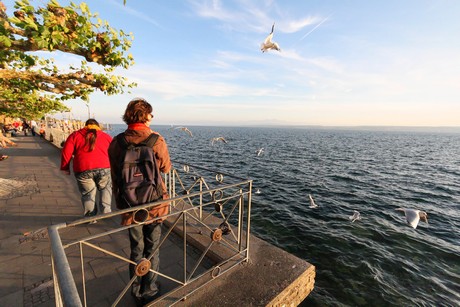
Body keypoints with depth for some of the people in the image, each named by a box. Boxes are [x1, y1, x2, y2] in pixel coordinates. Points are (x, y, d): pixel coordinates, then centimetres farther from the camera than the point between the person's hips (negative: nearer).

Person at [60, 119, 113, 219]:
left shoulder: (75, 135, 15)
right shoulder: (106, 136, 16)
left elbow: (66, 152, 6)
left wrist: (65, 168, 16)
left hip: (83, 170, 0)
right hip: (103, 168, 0)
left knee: (88, 193, 15)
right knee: (106, 189, 21)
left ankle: (90, 217, 18)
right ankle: (105, 211, 17)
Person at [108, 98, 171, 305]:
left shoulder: (116, 143, -6)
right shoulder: (157, 141, -16)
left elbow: (115, 178, 1)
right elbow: (166, 168, -1)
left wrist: (120, 205, 15)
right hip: (154, 204, -2)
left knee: (136, 250, 22)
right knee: (152, 249, 18)